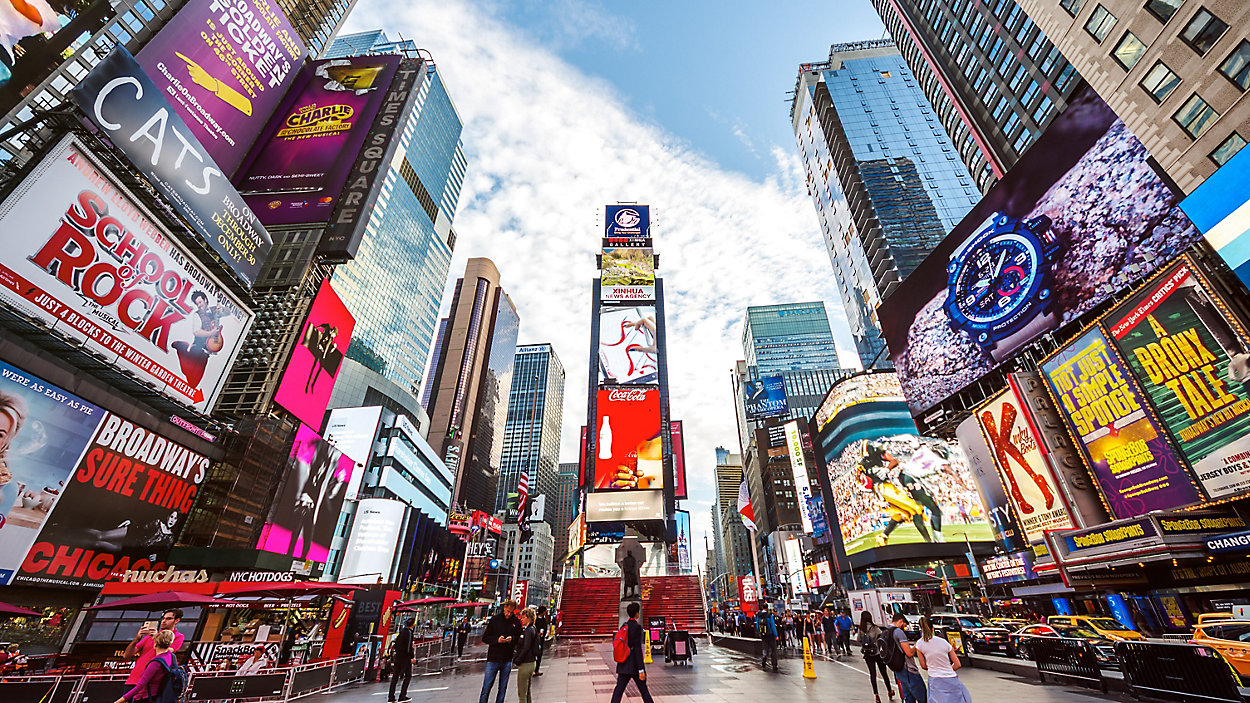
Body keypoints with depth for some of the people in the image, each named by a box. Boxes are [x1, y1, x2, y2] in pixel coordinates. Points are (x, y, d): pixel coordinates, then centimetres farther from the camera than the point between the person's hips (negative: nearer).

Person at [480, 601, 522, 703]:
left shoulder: (516, 622, 0)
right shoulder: (495, 619, -3)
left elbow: (519, 638, 6)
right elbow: (484, 638, -1)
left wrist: (512, 639, -15)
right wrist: (497, 639, -18)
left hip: (507, 660, 2)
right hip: (493, 659, -2)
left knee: (503, 689, 11)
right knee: (486, 688, 3)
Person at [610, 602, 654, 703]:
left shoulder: (624, 626, 6)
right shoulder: (637, 627, -17)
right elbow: (637, 649, -20)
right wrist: (641, 670, -18)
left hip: (623, 665, 6)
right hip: (634, 665, -6)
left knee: (619, 689, 7)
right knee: (643, 689, 11)